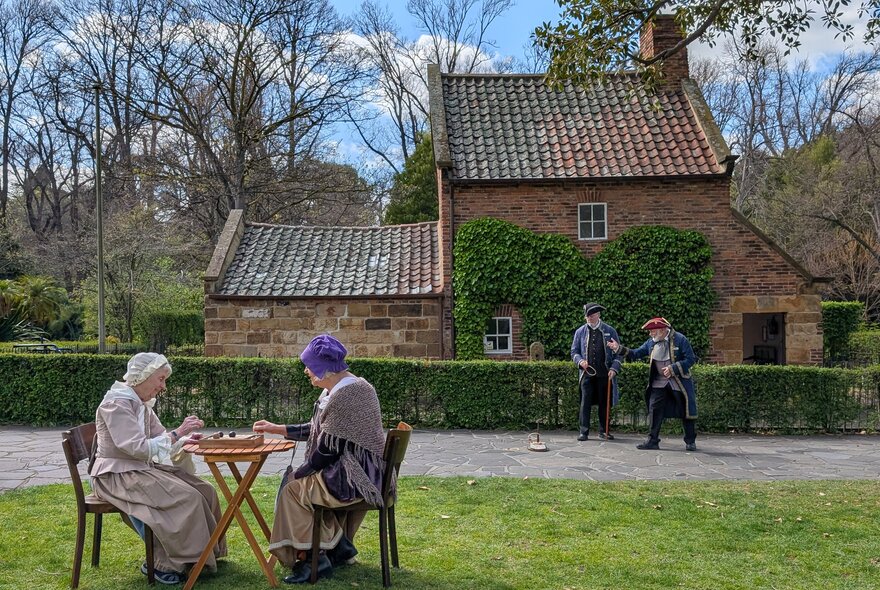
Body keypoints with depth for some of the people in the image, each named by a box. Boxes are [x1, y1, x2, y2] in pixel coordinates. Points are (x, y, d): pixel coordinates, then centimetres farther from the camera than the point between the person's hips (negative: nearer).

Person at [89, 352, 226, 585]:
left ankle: (203, 553, 5)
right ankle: (162, 564, -11)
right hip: (116, 476, -9)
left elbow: (160, 439, 13)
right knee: (184, 498, -24)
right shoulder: (117, 403, -18)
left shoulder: (142, 404, 11)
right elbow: (138, 448, -26)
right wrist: (177, 433, -24)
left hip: (141, 469, 9)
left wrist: (187, 438, -5)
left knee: (203, 492, -3)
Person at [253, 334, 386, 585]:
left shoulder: (345, 396, -22)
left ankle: (313, 557, 8)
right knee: (298, 481, 16)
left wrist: (299, 473, -6)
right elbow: (316, 430, 20)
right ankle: (335, 547, 20)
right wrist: (276, 428, 18)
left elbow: (328, 448, -21)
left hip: (355, 476, -10)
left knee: (292, 489, -3)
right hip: (355, 470, 10)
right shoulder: (338, 390, 10)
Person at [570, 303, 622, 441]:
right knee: (585, 402, -2)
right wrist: (580, 361, -7)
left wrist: (614, 368, -5)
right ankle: (584, 431, 3)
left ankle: (604, 431, 16)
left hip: (604, 374, 0)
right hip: (586, 373, 0)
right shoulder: (580, 332, 8)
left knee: (604, 403, 6)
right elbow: (574, 351, 13)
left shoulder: (610, 331, 6)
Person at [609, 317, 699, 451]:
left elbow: (691, 359, -13)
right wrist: (619, 349, -6)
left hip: (680, 382, -4)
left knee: (686, 412, 3)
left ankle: (690, 441, 17)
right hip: (659, 383, 5)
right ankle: (653, 440, 4)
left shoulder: (679, 339, -13)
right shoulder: (651, 343, 4)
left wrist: (673, 368, -21)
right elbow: (636, 353, 7)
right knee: (654, 410, -2)